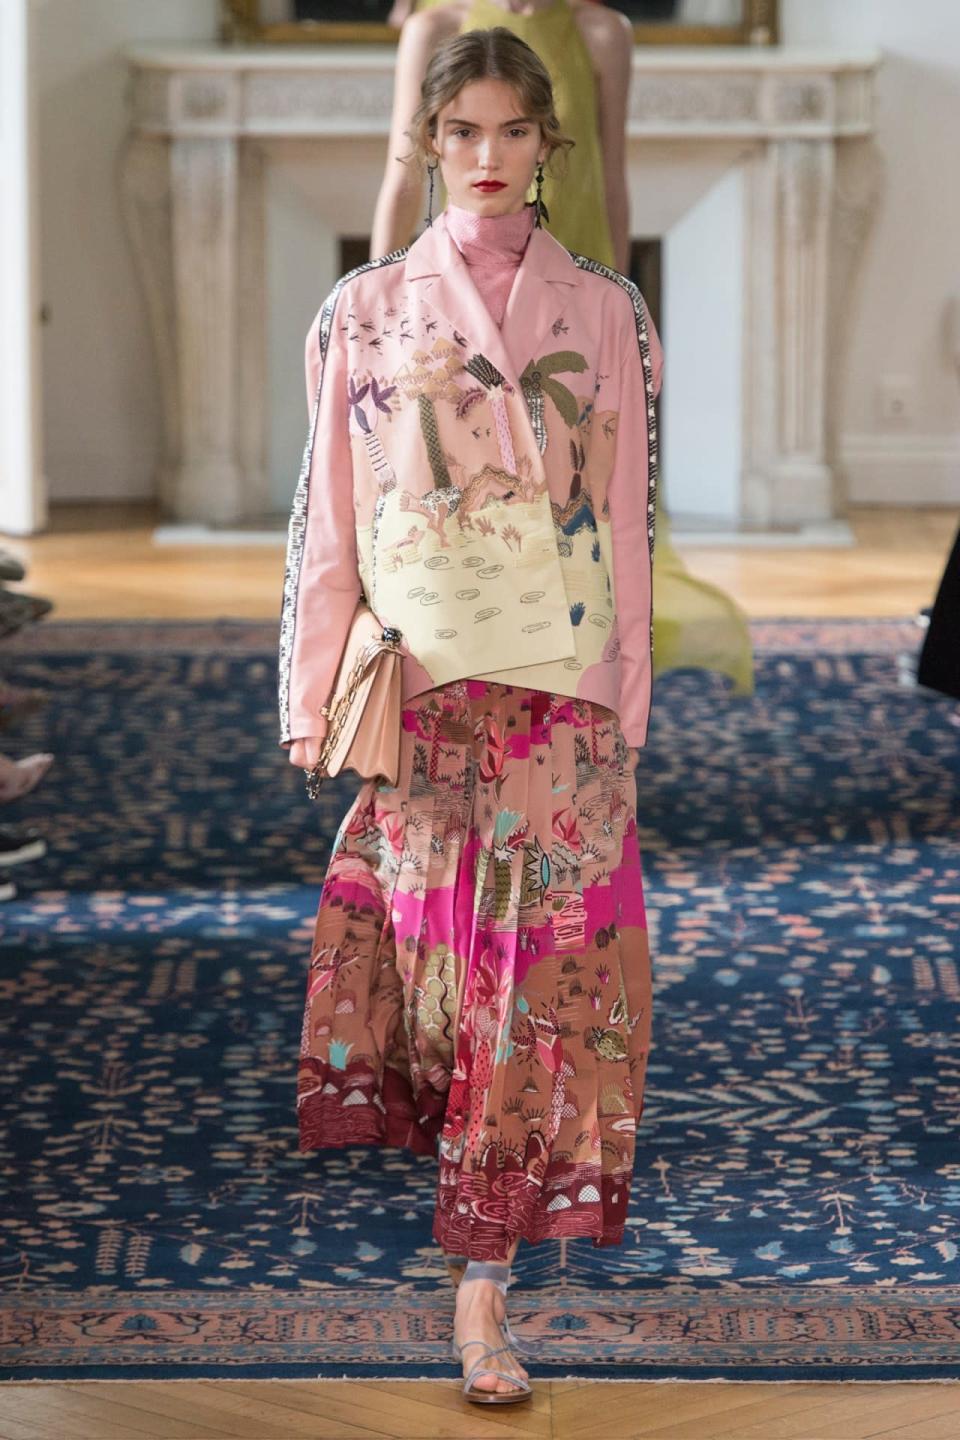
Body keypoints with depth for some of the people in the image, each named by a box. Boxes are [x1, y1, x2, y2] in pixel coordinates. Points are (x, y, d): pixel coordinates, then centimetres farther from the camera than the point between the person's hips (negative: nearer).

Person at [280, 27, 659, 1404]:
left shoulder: (607, 314, 5)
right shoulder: (367, 311, 5)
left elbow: (631, 520, 6)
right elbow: (328, 513, 6)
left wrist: (623, 707, 4)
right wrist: (314, 694, 2)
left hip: (559, 690, 0)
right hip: (416, 683, 0)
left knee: (534, 974, -5)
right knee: (433, 951, 2)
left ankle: (482, 1286, 0)